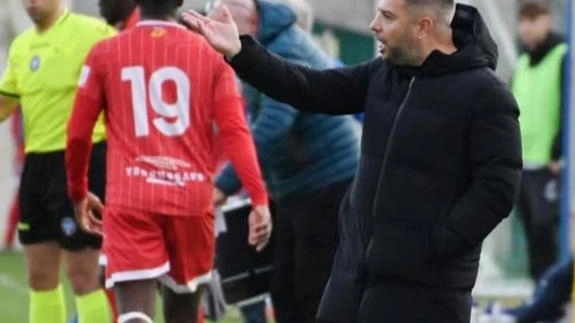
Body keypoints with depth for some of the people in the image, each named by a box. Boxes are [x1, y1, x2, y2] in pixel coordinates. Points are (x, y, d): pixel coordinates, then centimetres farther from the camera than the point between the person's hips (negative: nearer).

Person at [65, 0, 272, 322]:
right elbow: (235, 131, -5)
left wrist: (78, 192, 23)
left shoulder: (105, 54, 4)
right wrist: (259, 199, -7)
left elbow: (78, 133, 8)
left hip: (130, 199, -1)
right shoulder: (211, 54, 4)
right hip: (192, 197, 2)